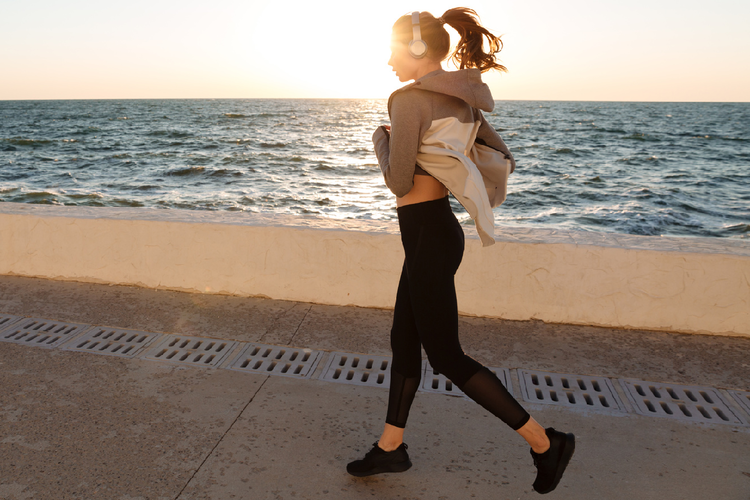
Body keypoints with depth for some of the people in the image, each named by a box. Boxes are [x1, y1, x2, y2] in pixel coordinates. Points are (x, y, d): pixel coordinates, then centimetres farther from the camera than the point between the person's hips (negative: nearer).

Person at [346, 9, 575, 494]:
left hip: (426, 234, -10)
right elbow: (504, 159, 15)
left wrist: (381, 139, 1)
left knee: (446, 357, 1)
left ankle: (544, 441, 12)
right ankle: (391, 446, 32)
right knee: (404, 340, 17)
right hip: (438, 227, 10)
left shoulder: (411, 98, -16)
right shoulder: (461, 99, 10)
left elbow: (399, 181, -16)